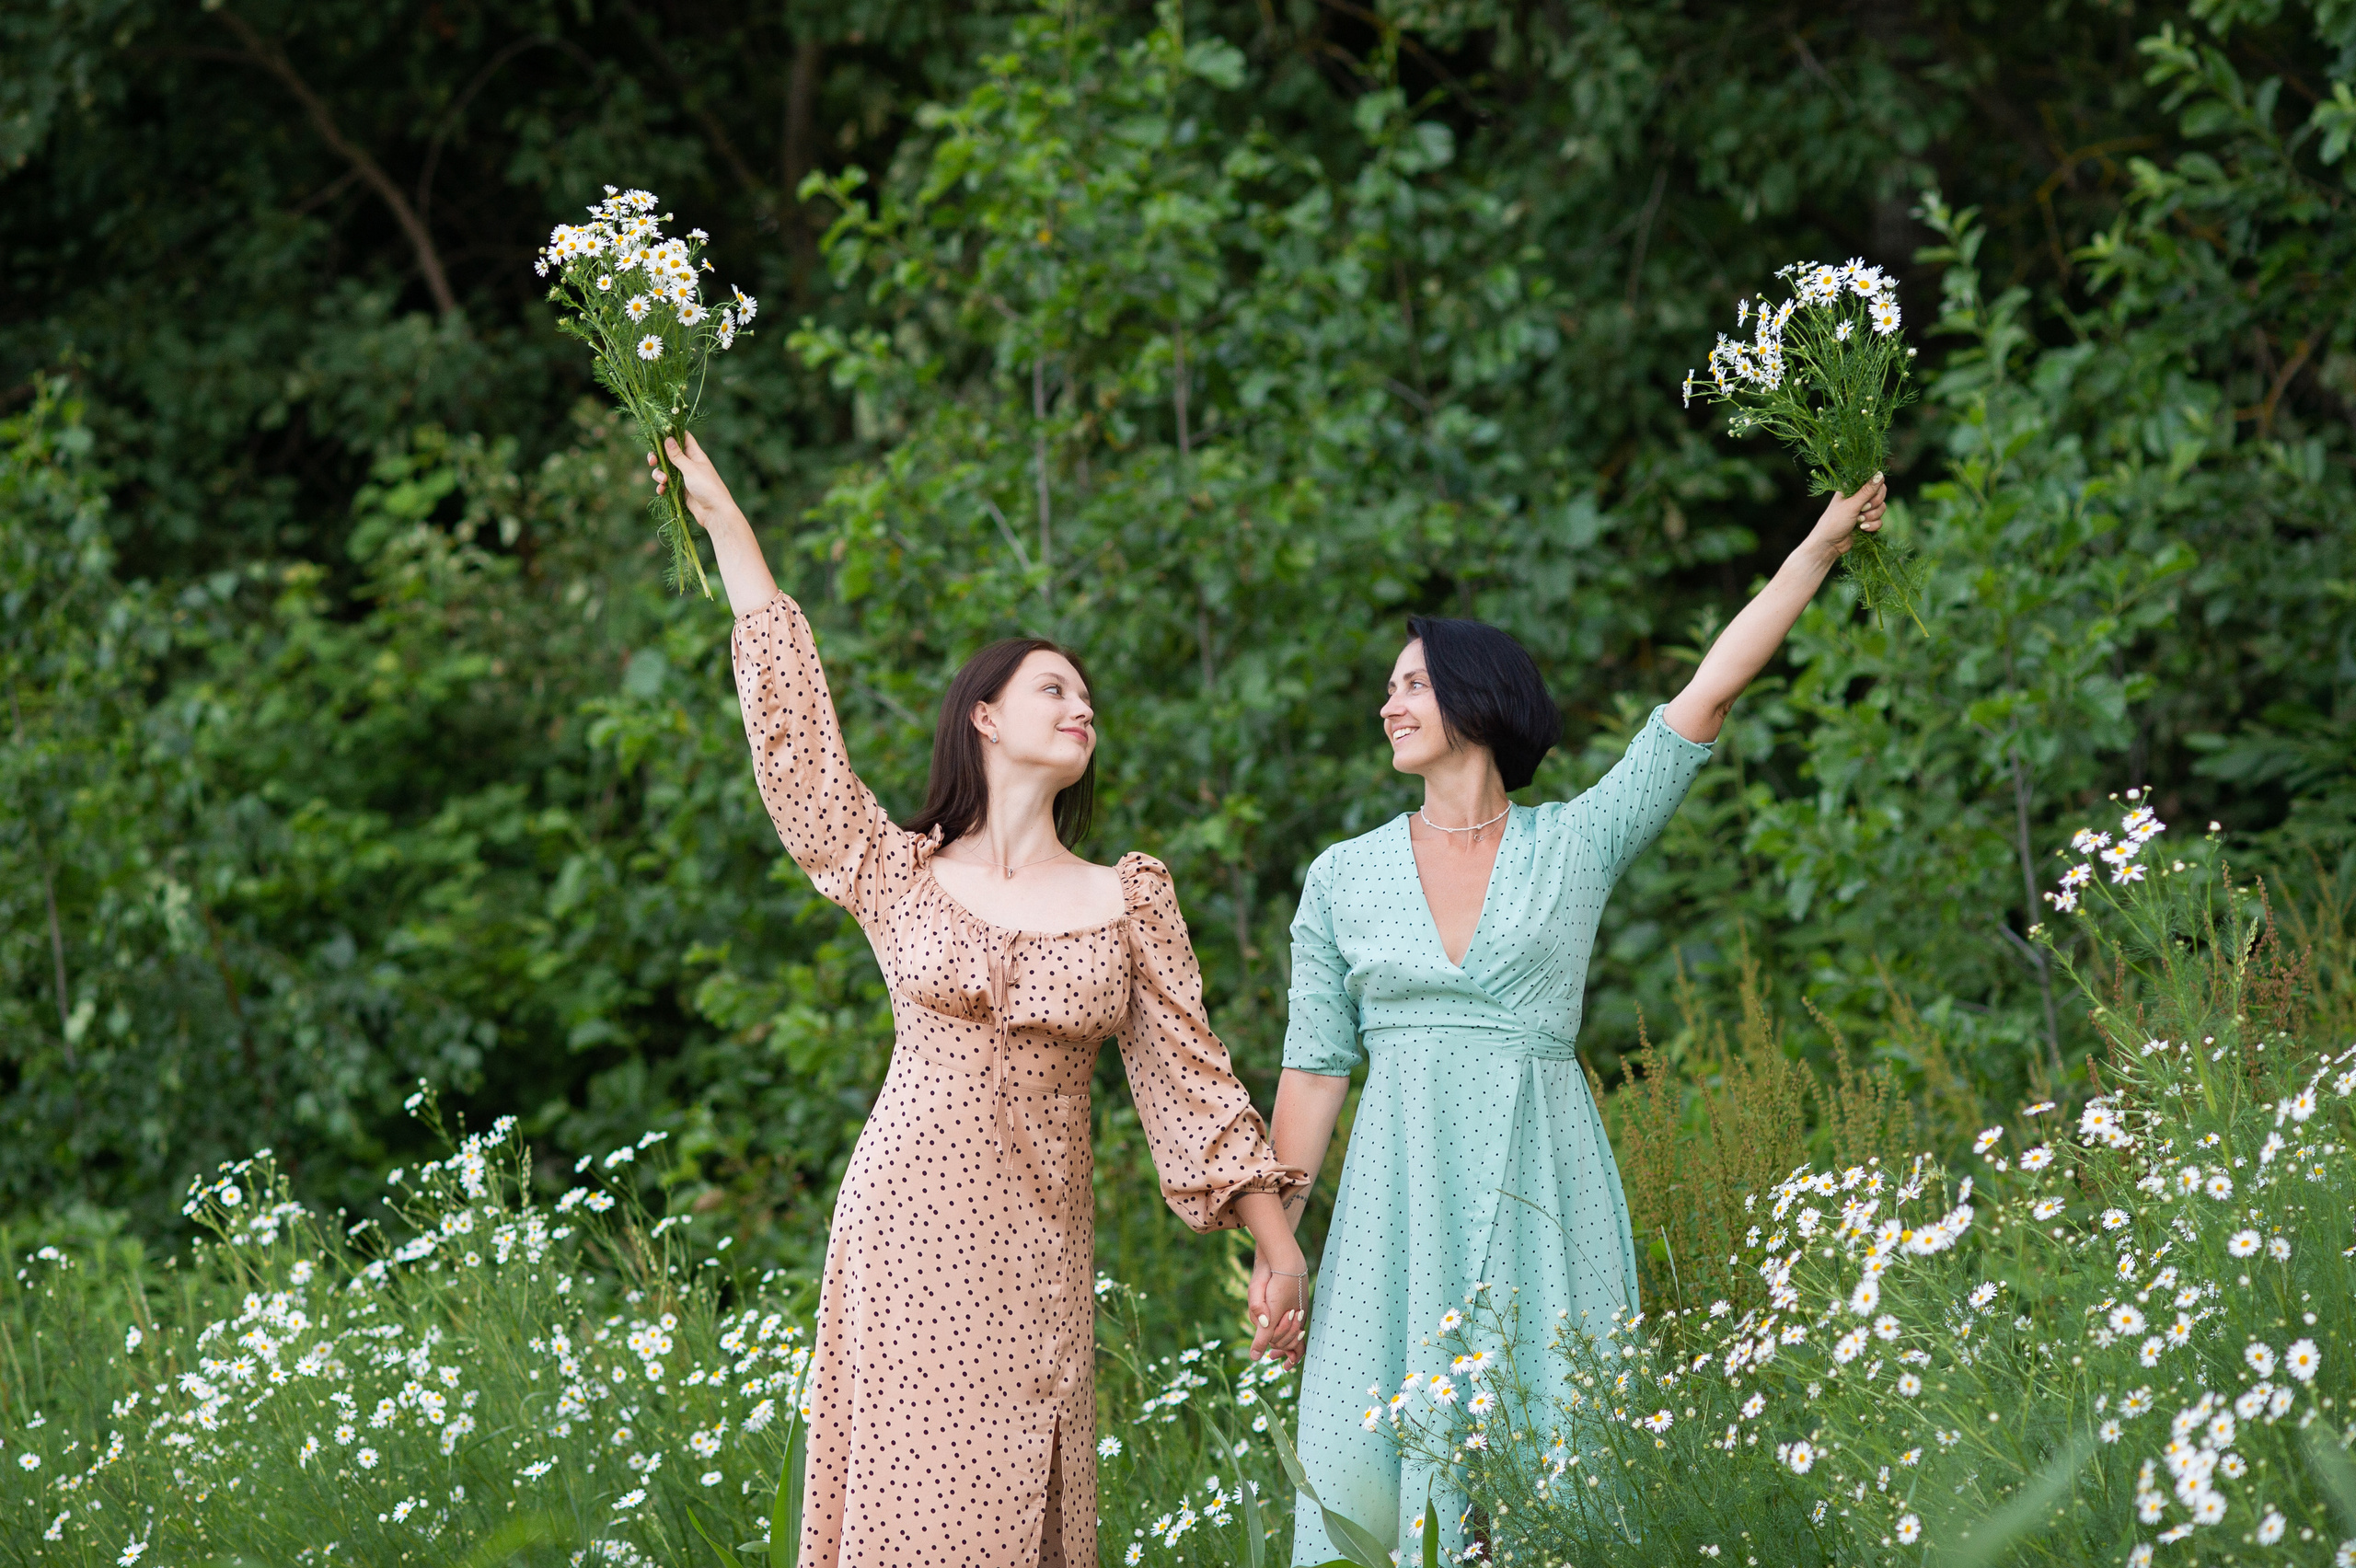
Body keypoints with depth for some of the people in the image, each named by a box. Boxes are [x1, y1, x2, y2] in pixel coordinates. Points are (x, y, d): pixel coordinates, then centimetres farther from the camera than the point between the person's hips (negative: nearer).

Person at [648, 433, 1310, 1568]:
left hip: (1035, 1250, 1)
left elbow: (1189, 1079, 8)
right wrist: (725, 526, 8)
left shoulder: (1129, 899, 8)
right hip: (904, 1226, -1)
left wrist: (1278, 1246, 2)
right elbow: (794, 731, 6)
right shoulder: (900, 878, 6)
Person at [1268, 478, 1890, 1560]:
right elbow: (1314, 1068, 9)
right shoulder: (1343, 877, 10)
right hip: (1402, 1188, 1)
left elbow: (1711, 692, 3)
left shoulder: (1576, 845, 7)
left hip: (1541, 1191, -1)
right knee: (1377, 1466, -7)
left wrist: (1823, 545, 1)